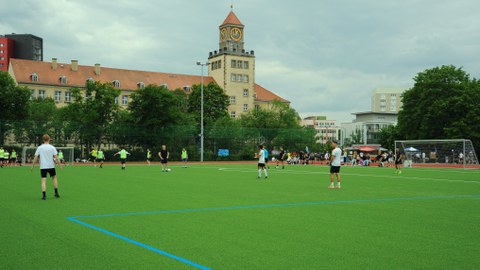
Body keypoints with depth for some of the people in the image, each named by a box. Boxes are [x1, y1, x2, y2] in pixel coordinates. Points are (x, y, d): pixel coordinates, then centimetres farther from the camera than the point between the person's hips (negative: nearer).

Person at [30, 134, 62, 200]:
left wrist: (32, 166, 9)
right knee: (54, 177, 18)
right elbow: (56, 157, -7)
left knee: (43, 180, -1)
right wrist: (60, 165, -1)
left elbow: (35, 158, 2)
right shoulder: (52, 147, -3)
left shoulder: (39, 148, 2)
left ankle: (44, 195, -13)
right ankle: (56, 193, 16)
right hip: (51, 166, 0)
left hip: (42, 167, 0)